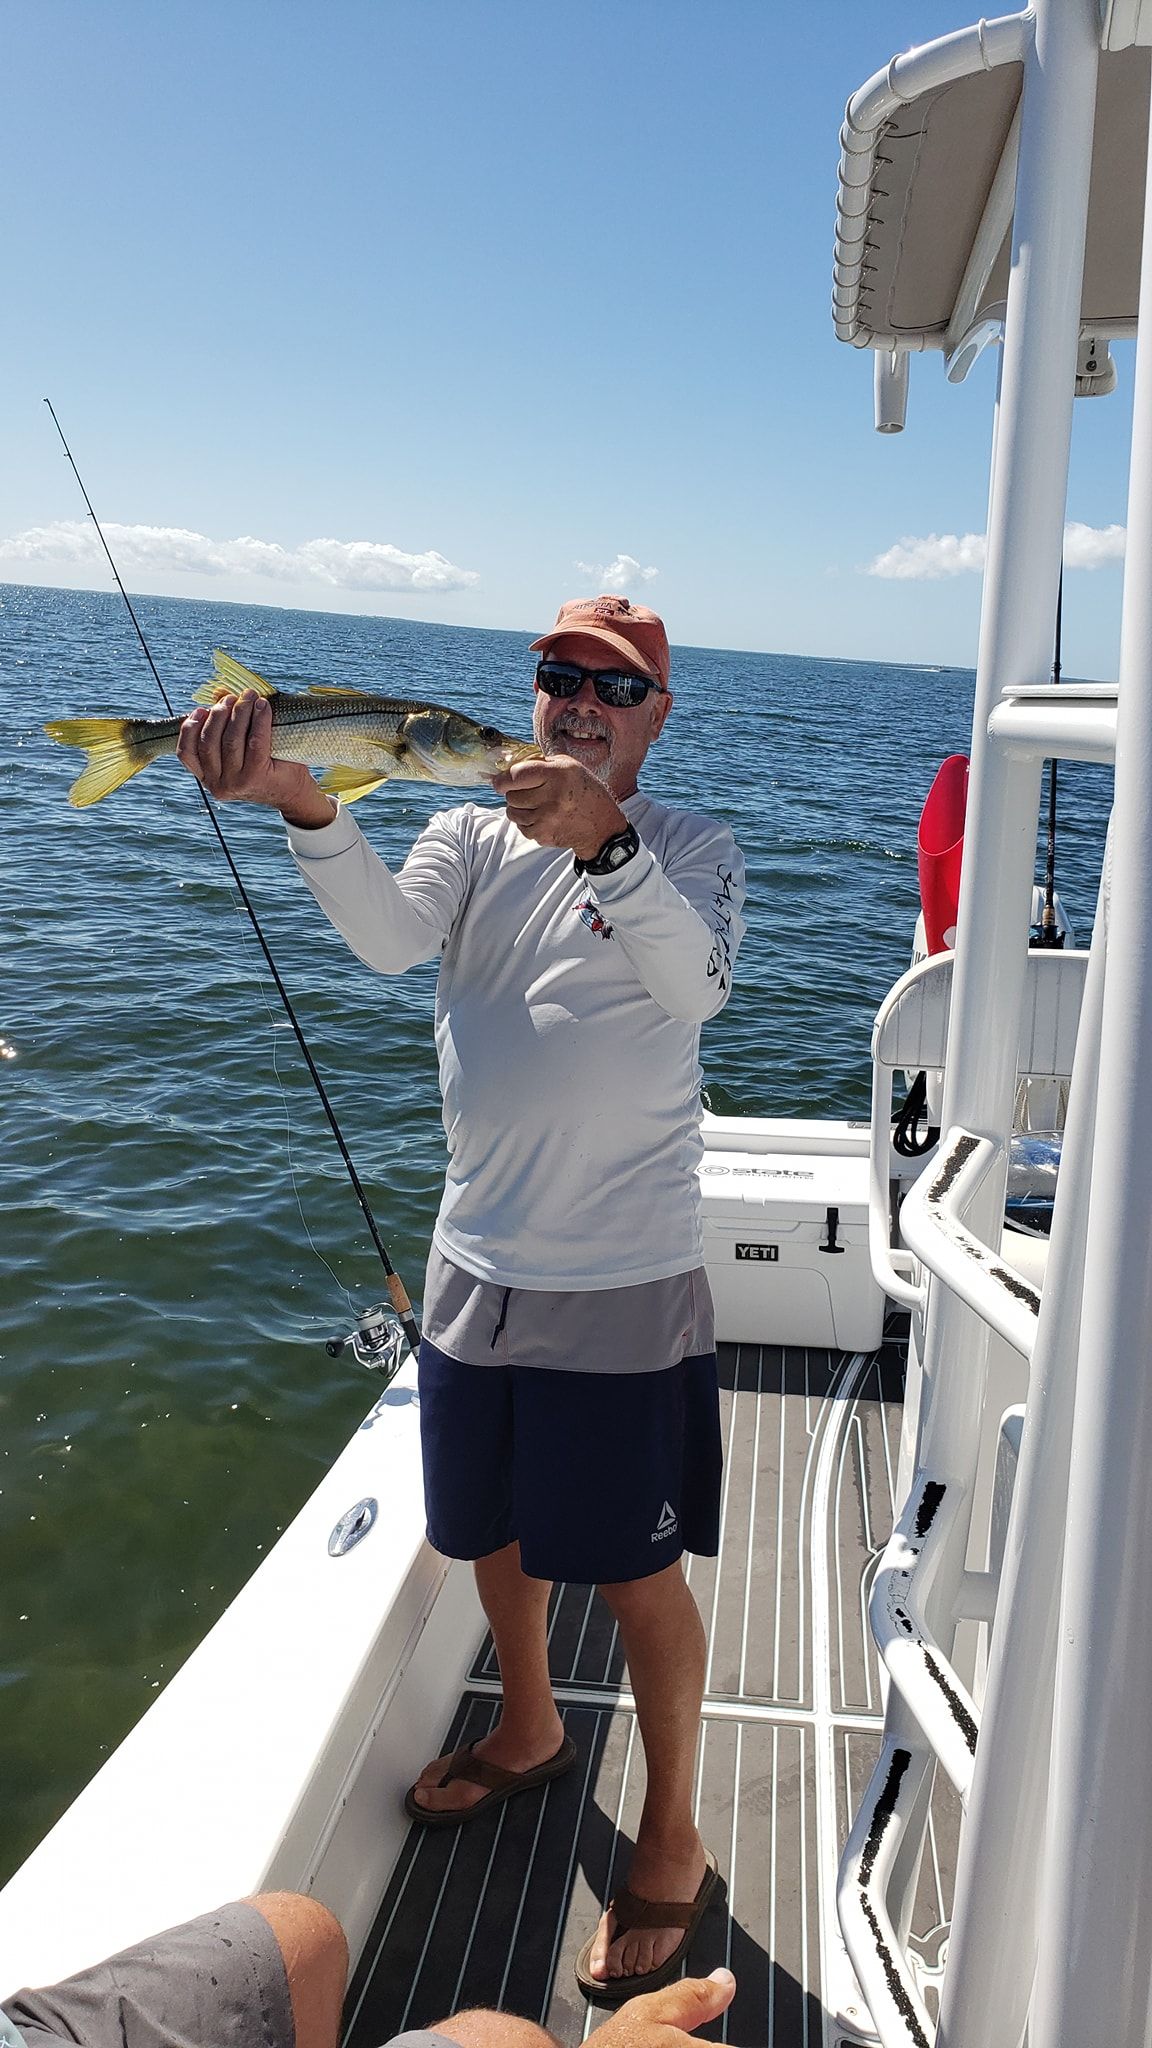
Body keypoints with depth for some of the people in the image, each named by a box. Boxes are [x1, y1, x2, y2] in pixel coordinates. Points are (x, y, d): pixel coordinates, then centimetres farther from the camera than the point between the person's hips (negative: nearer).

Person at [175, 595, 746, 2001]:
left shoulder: (692, 848, -5)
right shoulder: (475, 833, 3)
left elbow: (695, 985, -26)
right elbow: (390, 937, -18)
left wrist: (605, 843, -43)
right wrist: (304, 803, -35)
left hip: (623, 1276, -4)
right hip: (479, 1254, 5)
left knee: (637, 1566, 7)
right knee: (491, 1526, 22)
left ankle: (671, 1845, 31)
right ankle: (529, 1731, 50)